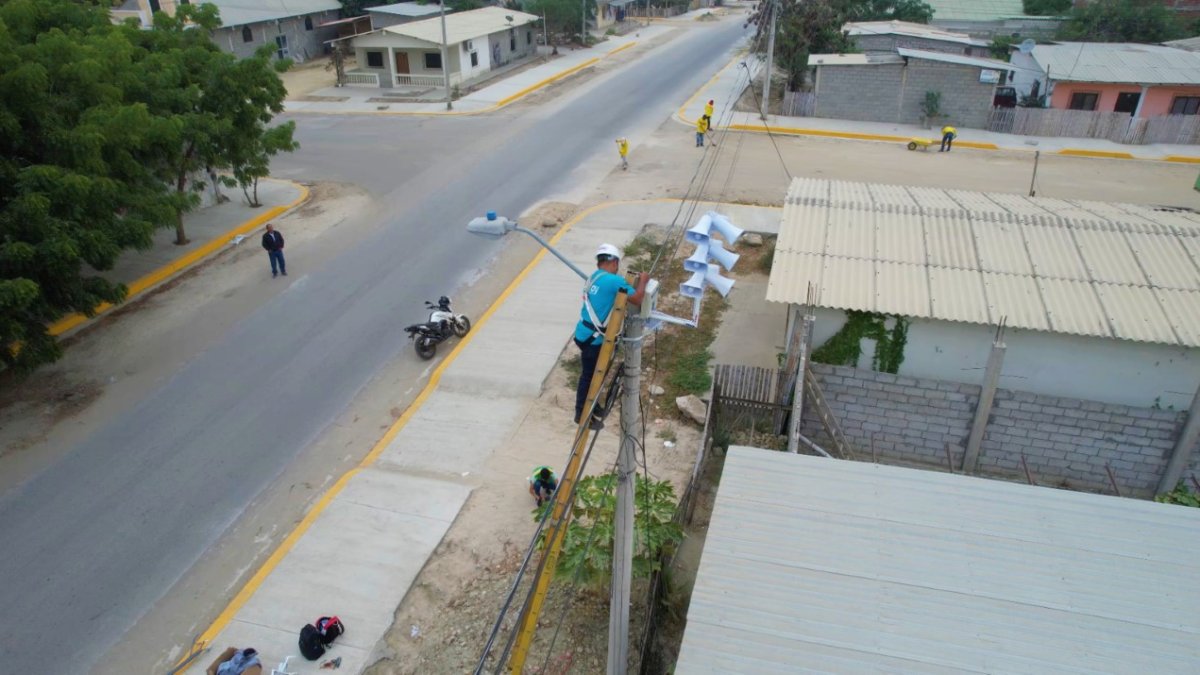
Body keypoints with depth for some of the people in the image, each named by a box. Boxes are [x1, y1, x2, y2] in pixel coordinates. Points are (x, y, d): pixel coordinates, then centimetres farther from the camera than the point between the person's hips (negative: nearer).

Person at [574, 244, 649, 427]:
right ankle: (582, 414, 18)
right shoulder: (614, 281, -19)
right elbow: (637, 299, -17)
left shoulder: (595, 277, 9)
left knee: (591, 373, 23)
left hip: (585, 334, 9)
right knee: (589, 375, 5)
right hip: (592, 337, -9)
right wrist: (643, 280, -2)